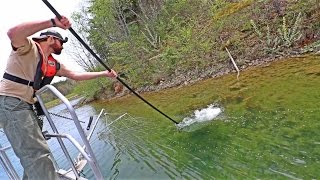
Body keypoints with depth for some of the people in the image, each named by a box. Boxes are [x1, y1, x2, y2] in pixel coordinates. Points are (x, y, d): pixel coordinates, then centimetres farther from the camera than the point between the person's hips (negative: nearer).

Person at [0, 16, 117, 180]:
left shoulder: (53, 64, 17)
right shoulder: (28, 47, -7)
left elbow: (76, 75, 20)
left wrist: (104, 73, 19)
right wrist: (53, 22, -32)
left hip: (25, 105, 10)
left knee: (33, 154, 15)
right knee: (38, 154, -19)